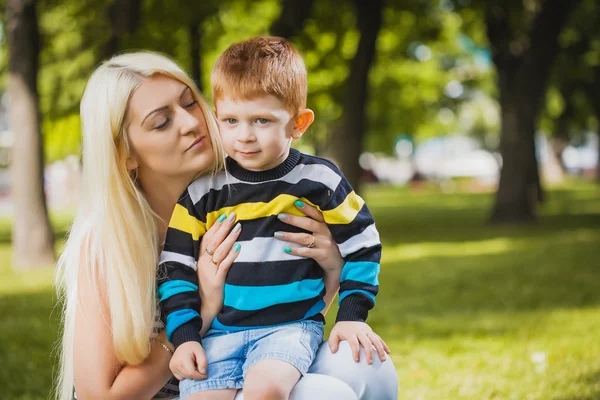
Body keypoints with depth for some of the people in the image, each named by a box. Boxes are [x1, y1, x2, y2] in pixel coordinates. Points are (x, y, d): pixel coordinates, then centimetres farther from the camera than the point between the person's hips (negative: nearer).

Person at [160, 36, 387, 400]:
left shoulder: (319, 181, 1)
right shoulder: (202, 191, 4)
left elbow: (361, 247, 10)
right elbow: (177, 268, 9)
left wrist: (351, 316, 3)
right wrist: (184, 336, -1)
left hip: (292, 325, -2)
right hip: (220, 330, 2)